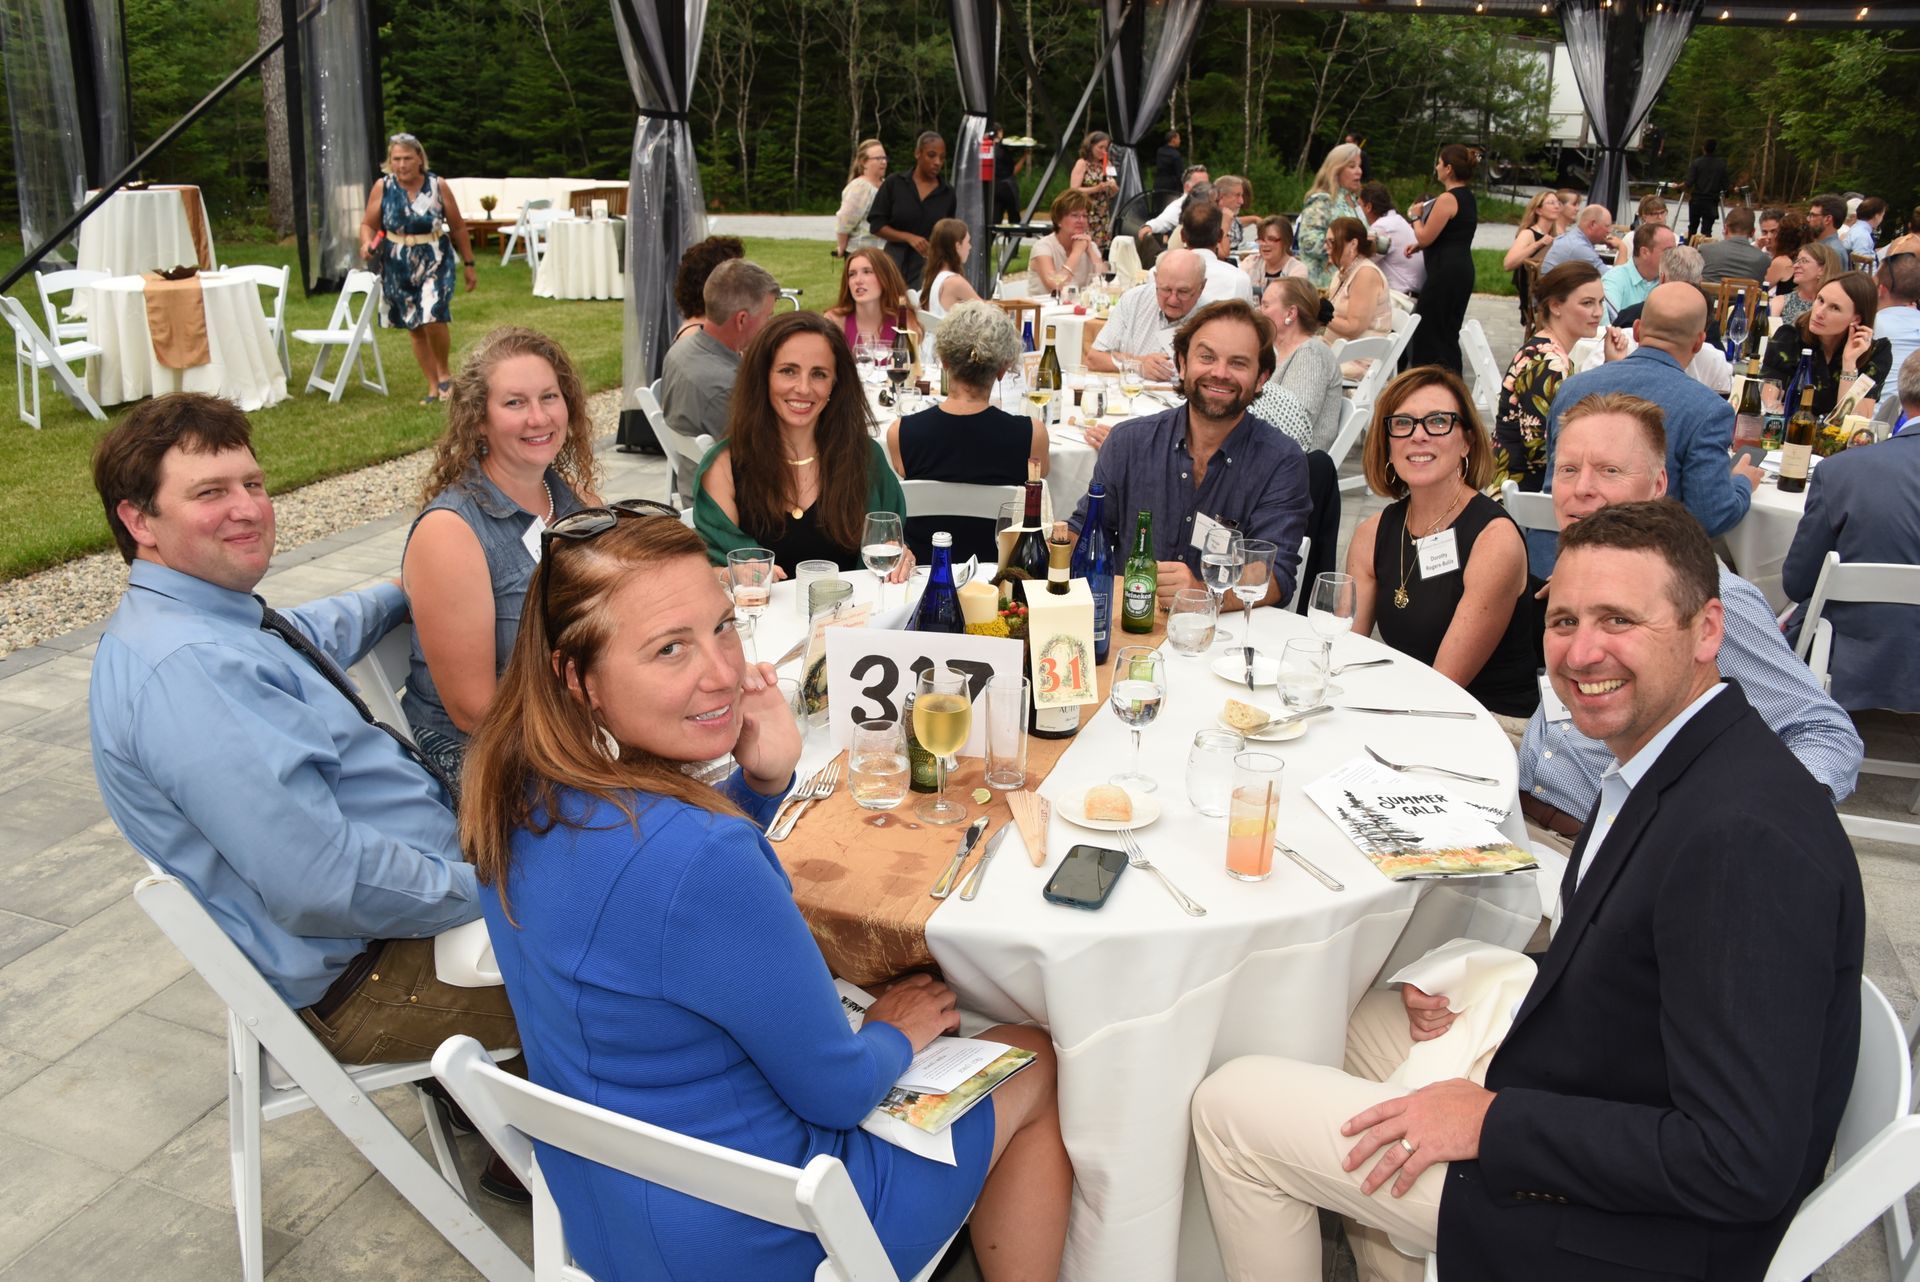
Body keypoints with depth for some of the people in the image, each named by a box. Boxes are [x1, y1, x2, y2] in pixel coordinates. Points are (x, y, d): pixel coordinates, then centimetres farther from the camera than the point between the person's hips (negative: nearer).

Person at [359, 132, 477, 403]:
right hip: (398, 267, 3)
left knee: (433, 319, -20)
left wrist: (468, 264, 5)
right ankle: (433, 386, 20)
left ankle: (444, 372, 7)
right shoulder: (383, 187, -3)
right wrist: (367, 244, -18)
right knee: (414, 328, 8)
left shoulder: (437, 186, -5)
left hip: (435, 262, -3)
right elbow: (368, 224, 4)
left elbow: (458, 227, 3)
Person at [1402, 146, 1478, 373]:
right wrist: (1419, 246, 15)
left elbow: (1425, 237, -14)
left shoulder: (1447, 199, -15)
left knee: (1427, 332, -3)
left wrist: (1416, 216, 4)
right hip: (1462, 270, 10)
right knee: (1448, 334, 14)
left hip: (1445, 272, -10)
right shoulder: (1468, 197, 15)